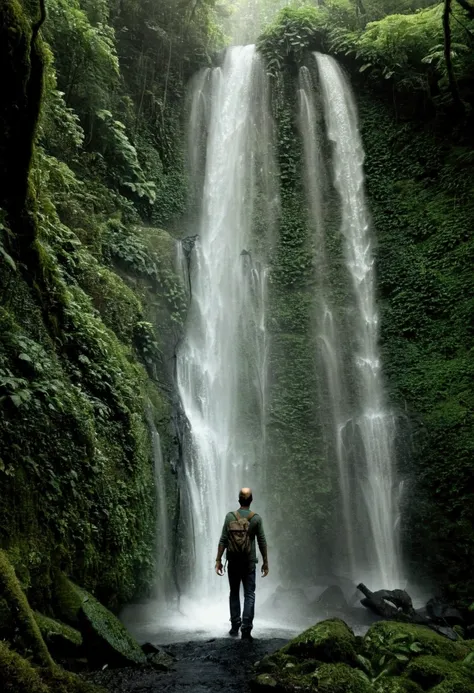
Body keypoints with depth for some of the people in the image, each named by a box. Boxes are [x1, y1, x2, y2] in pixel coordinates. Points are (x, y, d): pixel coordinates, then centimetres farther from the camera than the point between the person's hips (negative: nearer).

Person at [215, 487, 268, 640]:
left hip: (233, 562, 1)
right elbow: (262, 542, -3)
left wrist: (218, 560, -1)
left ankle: (235, 627, 19)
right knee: (249, 595, 3)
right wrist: (265, 562, 5)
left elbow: (223, 540, -6)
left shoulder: (230, 516, -5)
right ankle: (246, 630, -5)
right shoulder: (256, 518, -6)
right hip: (249, 562, -1)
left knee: (234, 593, 15)